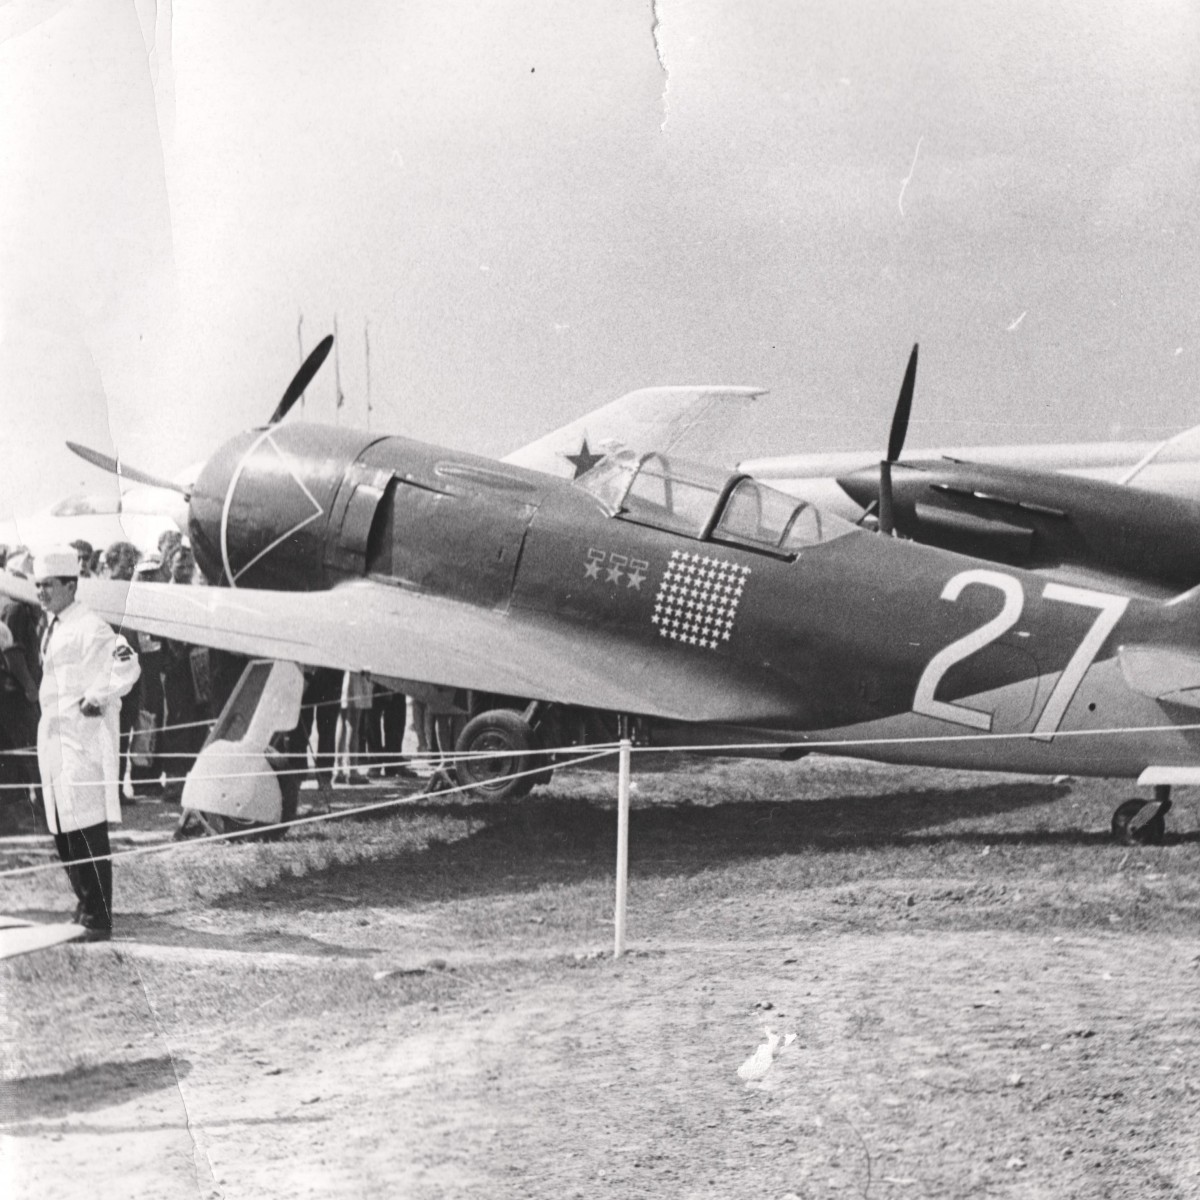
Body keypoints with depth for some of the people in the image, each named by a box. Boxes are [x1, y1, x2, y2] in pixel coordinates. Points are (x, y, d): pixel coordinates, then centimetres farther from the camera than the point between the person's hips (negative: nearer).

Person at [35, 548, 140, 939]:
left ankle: (99, 919, -7)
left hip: (85, 736, -9)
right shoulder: (52, 628, 16)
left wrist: (97, 697, -17)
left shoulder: (89, 628, -12)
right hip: (54, 736, 9)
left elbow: (126, 666, -21)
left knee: (87, 830, -10)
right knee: (62, 832, 12)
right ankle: (86, 906, 22)